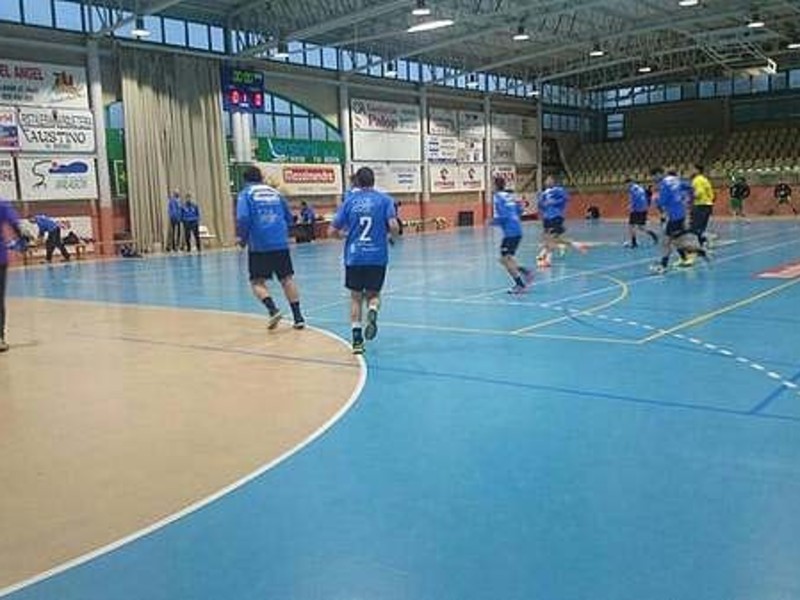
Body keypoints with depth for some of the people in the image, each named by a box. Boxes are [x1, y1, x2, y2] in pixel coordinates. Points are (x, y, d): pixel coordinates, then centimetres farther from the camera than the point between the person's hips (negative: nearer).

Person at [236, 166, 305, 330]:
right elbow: (289, 217, 16)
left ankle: (273, 309, -15)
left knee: (257, 282, 7)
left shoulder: (246, 194, 3)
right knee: (287, 279, 9)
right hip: (281, 243, 3)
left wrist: (242, 237, 3)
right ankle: (298, 317, 7)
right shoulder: (275, 192, 15)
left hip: (259, 245, -3)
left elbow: (243, 218, -11)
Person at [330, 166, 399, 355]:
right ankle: (372, 311, -17)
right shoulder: (384, 199, 1)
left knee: (356, 297, 14)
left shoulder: (349, 200, 4)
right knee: (373, 294, 17)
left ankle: (357, 339, 5)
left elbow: (333, 231, 3)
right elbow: (394, 226, -12)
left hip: (354, 256, 1)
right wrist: (390, 236, 10)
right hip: (378, 256, -1)